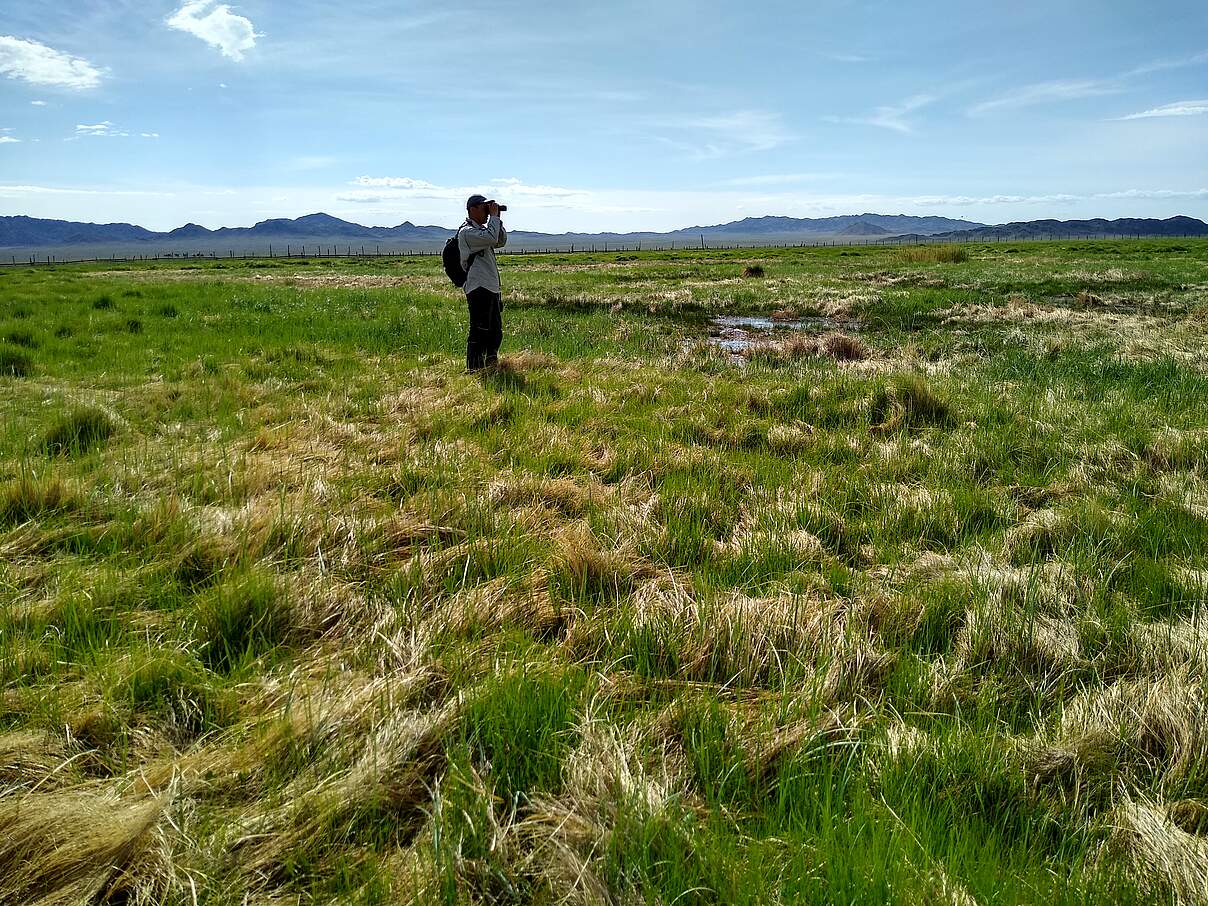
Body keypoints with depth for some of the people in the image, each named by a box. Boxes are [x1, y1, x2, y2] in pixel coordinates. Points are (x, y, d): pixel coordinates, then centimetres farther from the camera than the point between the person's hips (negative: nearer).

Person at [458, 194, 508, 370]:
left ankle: (491, 366, 26)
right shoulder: (466, 231, -11)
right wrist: (494, 216, -12)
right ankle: (474, 370, -7)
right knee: (479, 332, -10)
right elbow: (491, 238, -24)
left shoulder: (482, 229, 20)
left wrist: (497, 219, 10)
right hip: (479, 289, -10)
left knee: (495, 332, 16)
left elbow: (501, 242, 20)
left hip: (492, 289, 10)